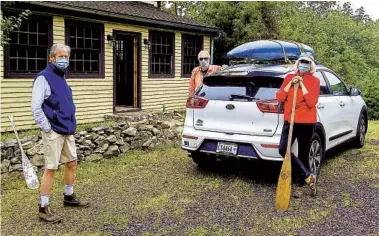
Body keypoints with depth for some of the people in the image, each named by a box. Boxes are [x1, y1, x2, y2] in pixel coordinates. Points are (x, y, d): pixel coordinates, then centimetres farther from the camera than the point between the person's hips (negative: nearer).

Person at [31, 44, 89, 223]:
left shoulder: (61, 78, 15)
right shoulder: (44, 78, -11)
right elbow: (36, 107, -18)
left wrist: (71, 125, 16)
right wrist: (47, 129, -17)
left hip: (67, 131, 9)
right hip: (54, 132, -9)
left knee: (72, 163, 16)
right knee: (51, 168, -4)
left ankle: (69, 197, 32)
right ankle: (44, 208, 5)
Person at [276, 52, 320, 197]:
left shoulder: (314, 81, 1)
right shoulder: (289, 77, 10)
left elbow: (311, 102, -13)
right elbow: (279, 97, 0)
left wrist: (302, 84, -15)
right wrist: (290, 83, -9)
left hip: (307, 123, -3)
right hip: (290, 121, 3)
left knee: (303, 155, 4)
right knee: (283, 149, -14)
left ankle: (299, 184, 16)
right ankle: (308, 177, -6)